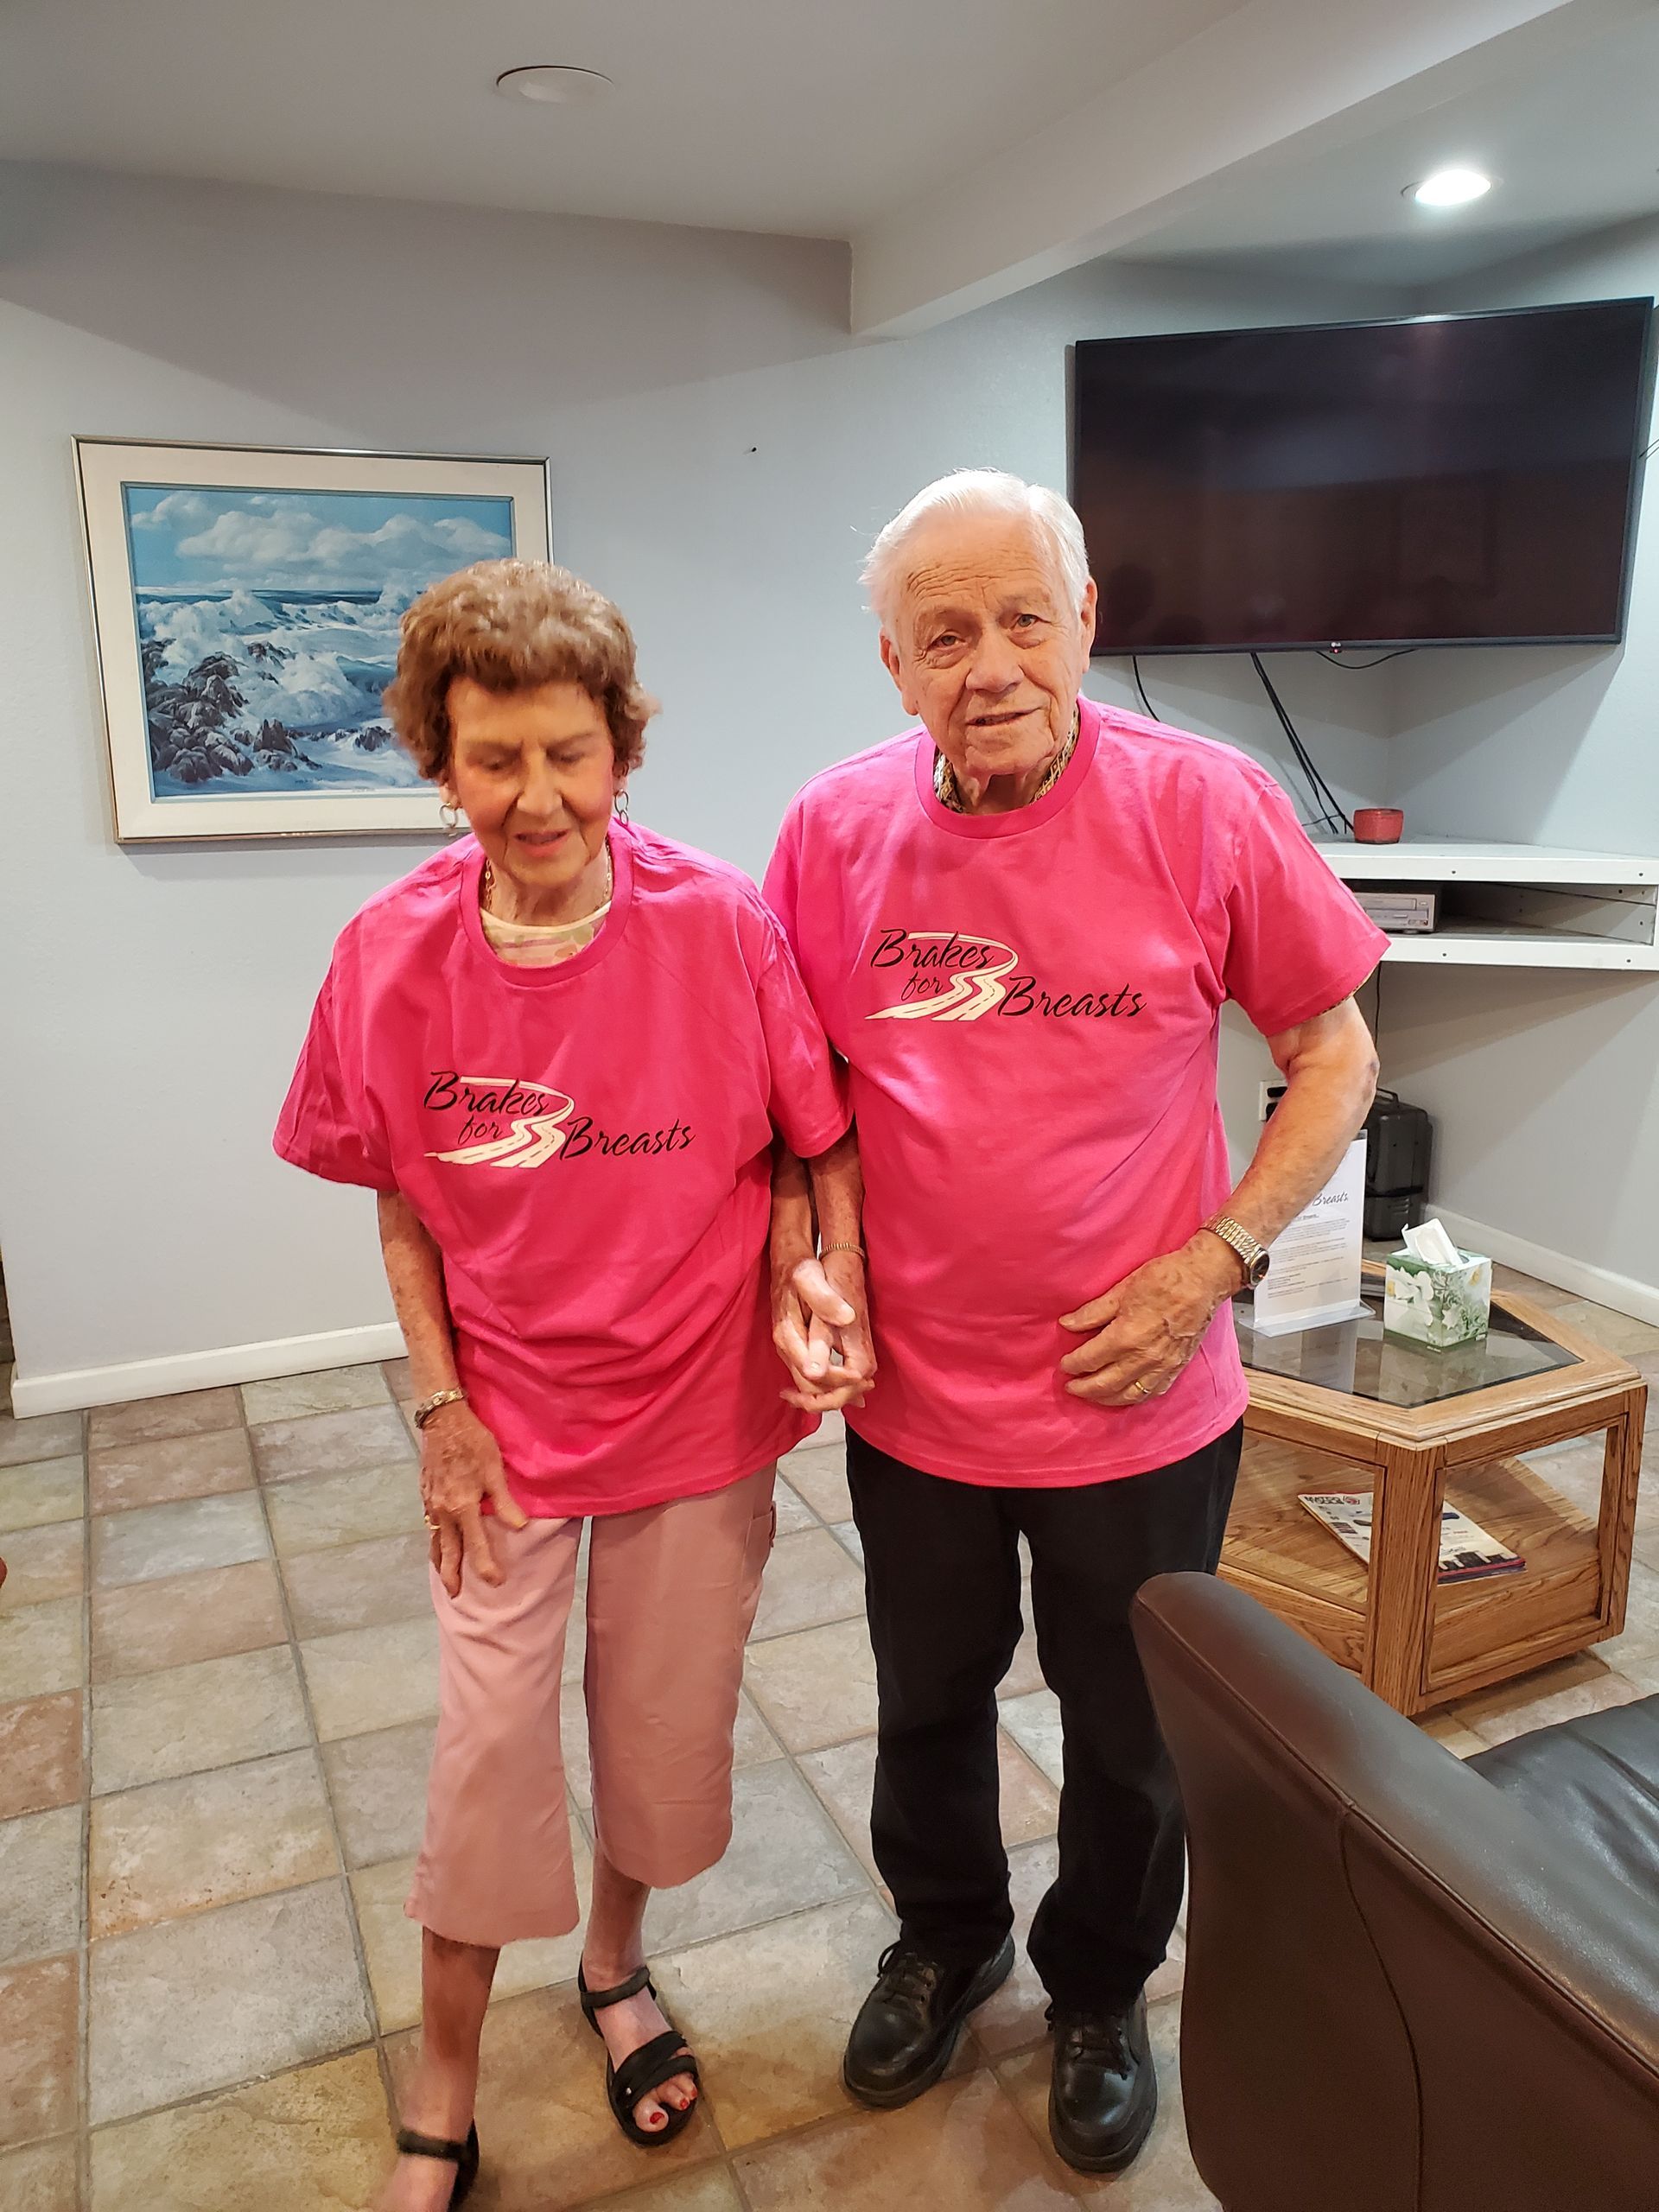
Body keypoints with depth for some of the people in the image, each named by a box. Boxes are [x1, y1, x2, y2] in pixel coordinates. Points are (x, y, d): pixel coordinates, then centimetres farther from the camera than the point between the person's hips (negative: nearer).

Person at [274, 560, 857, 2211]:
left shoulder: (716, 925, -16)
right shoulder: (392, 956, -11)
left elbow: (801, 1147, -3)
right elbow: (402, 1202, 0)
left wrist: (797, 1264, -20)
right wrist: (439, 1404, -4)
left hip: (696, 1403, 0)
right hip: (508, 1416, 0)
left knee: (666, 1724, 18)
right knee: (486, 1748, 10)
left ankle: (616, 1963, 49)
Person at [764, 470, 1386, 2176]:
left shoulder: (1203, 805, -15)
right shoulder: (834, 832, -8)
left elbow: (1336, 1054, -7)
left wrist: (1213, 1263, -16)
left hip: (1139, 1400, -1)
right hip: (914, 1391, 2)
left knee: (1131, 1737, 20)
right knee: (927, 1702, 24)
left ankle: (1099, 1993, 51)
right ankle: (944, 1937, 56)